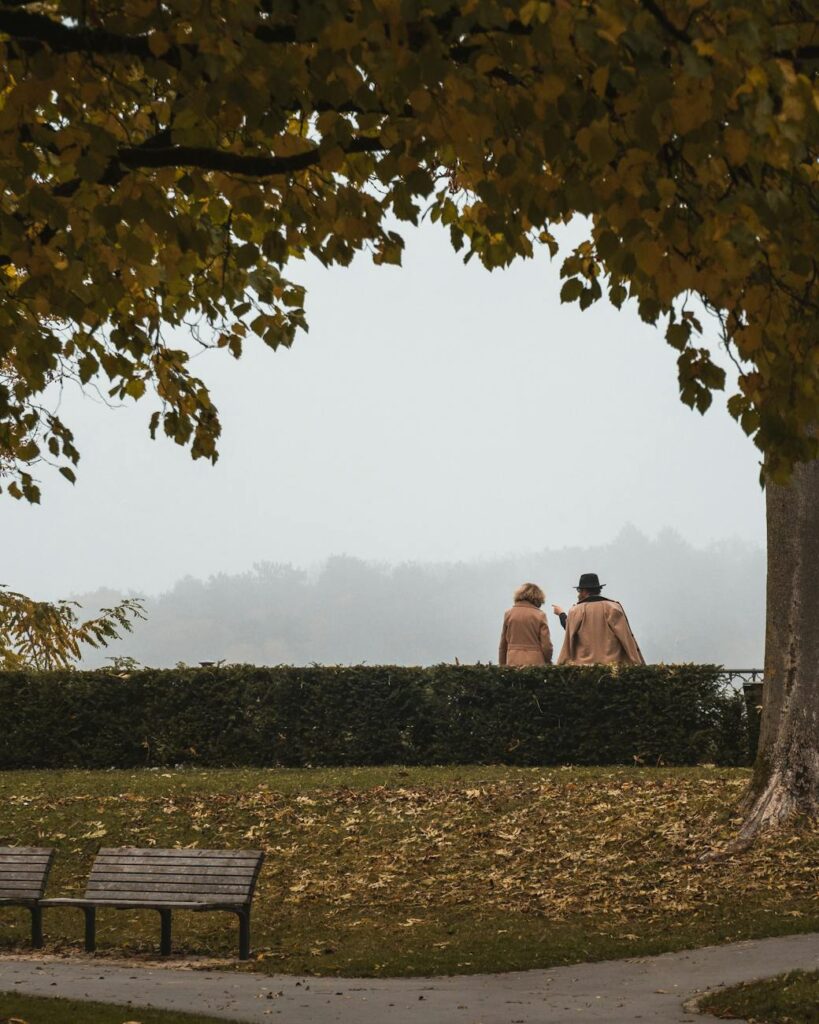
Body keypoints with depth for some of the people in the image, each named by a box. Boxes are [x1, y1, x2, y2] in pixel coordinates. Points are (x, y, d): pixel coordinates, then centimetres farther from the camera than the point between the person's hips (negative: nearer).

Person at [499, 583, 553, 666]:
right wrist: (547, 663, 14)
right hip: (535, 662, -2)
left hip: (513, 662, 2)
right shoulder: (539, 615, -1)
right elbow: (546, 646, -1)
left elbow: (503, 645, 11)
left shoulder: (509, 614, 7)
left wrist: (502, 665, 18)